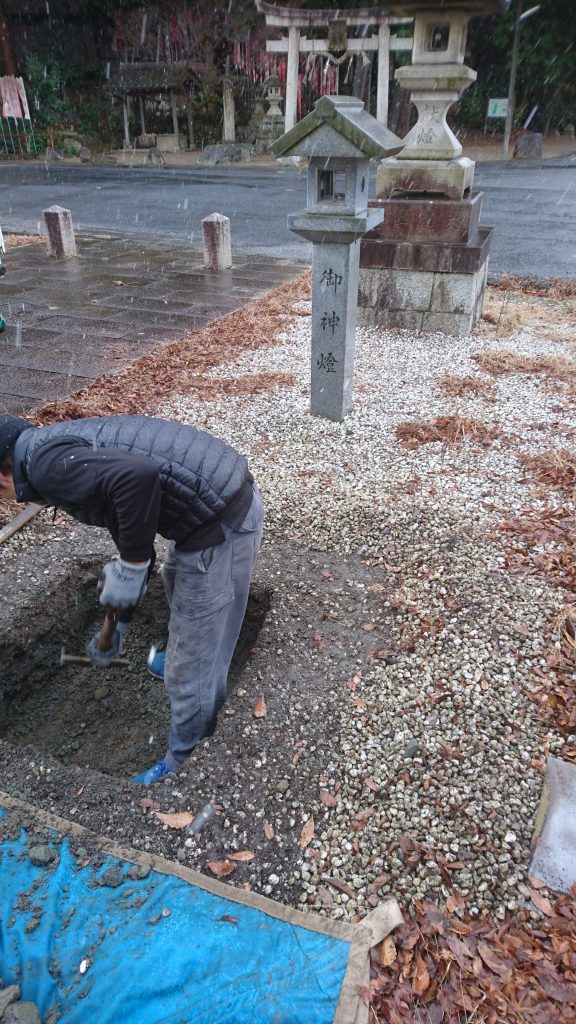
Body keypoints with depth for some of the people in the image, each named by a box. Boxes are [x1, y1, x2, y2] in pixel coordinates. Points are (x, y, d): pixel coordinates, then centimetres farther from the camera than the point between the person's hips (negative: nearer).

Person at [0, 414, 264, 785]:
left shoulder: (47, 465, -13)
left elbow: (139, 476, -33)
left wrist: (130, 567, -18)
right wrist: (120, 619, 33)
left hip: (218, 525, -10)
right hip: (233, 491, 10)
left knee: (192, 662, 11)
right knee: (177, 580, 39)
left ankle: (187, 757, 36)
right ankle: (181, 662, 66)